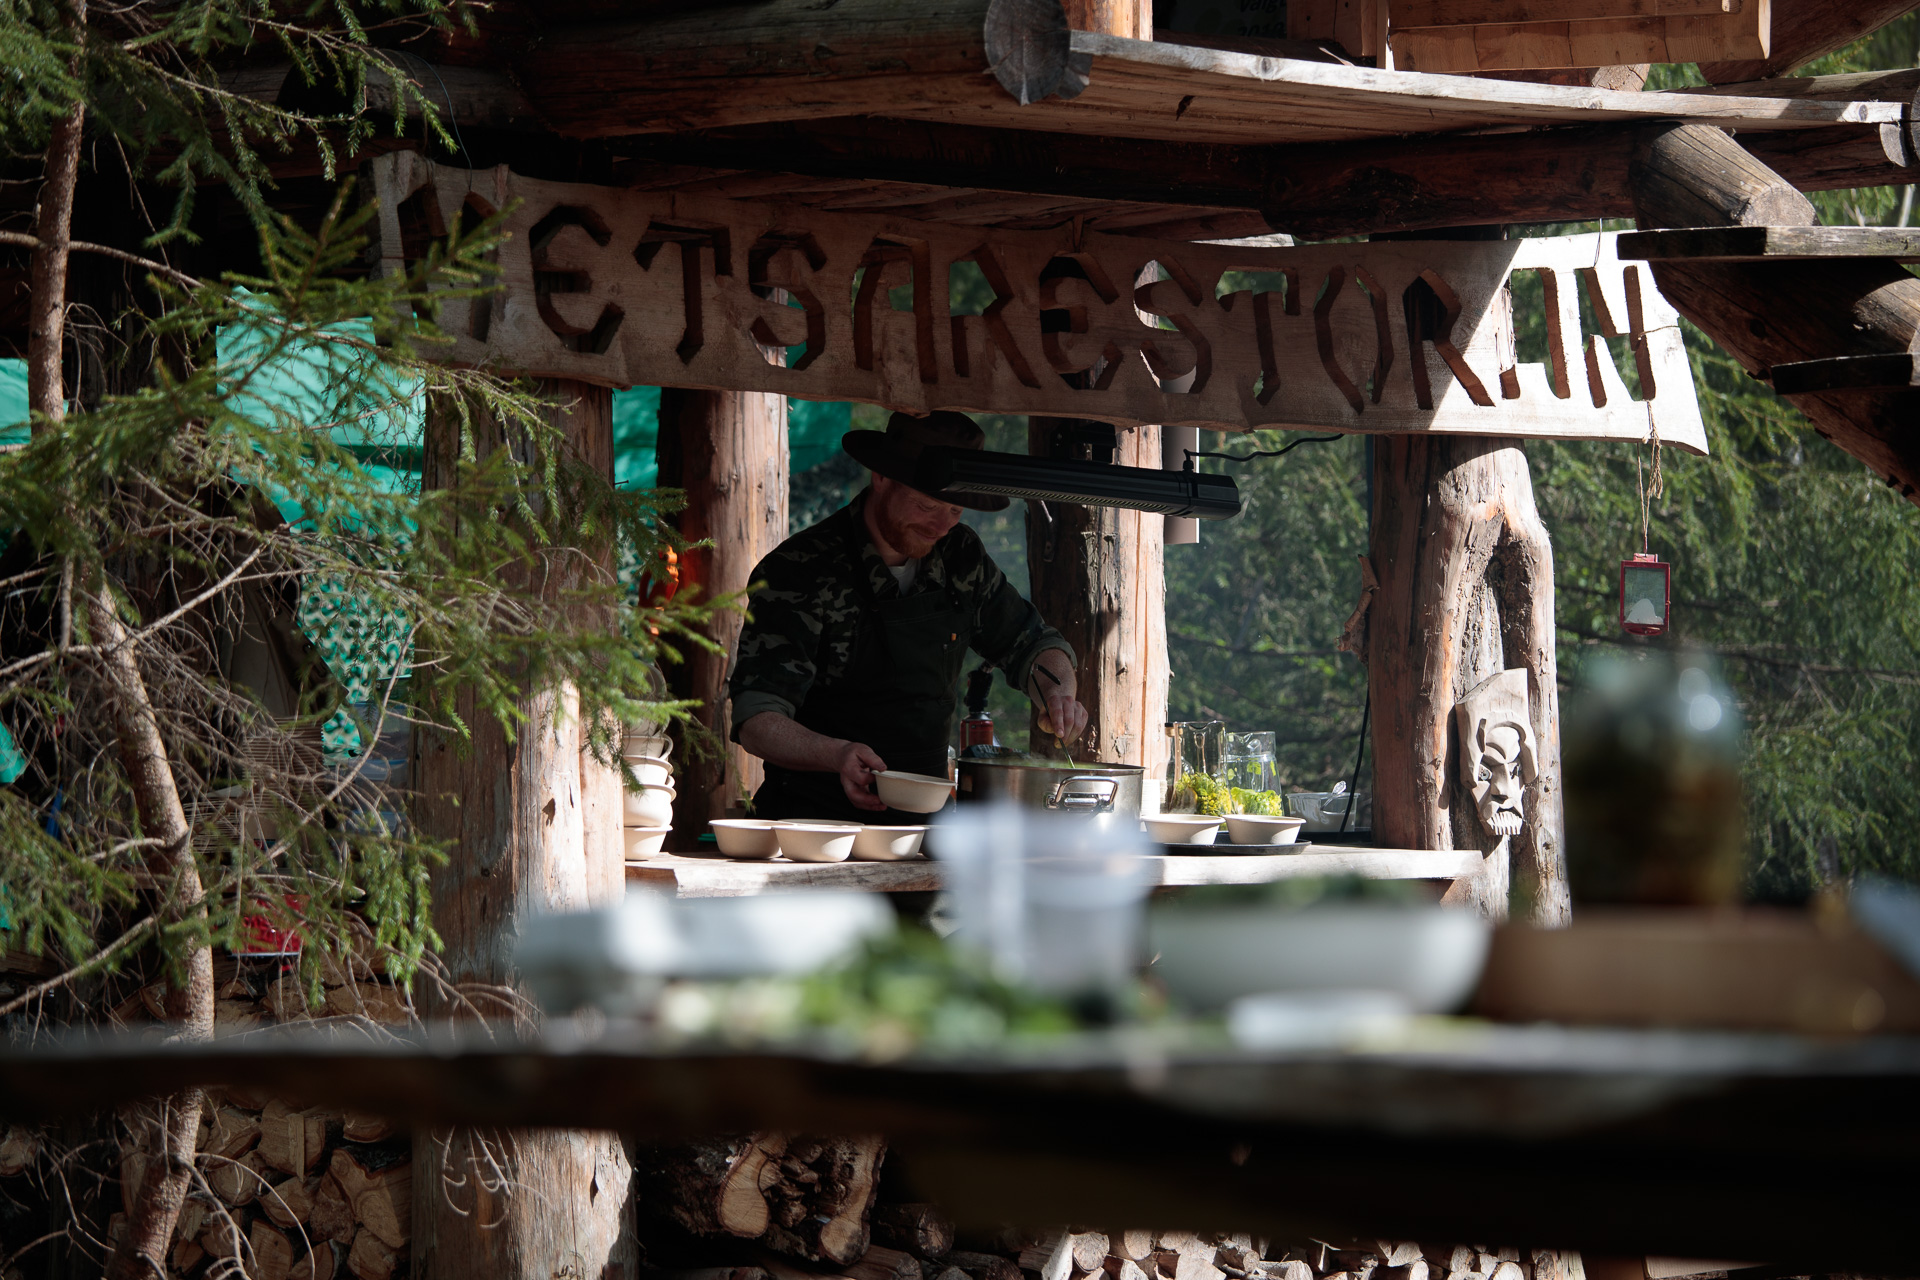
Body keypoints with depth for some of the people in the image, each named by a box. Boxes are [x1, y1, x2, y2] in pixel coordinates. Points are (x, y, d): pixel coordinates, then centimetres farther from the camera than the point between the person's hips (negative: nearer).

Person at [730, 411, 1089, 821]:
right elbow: (756, 721, -17)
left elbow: (1030, 644, 23)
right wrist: (838, 755, -37)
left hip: (925, 819, 7)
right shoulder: (799, 571, -11)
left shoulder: (961, 557, 8)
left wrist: (1058, 692, -1)